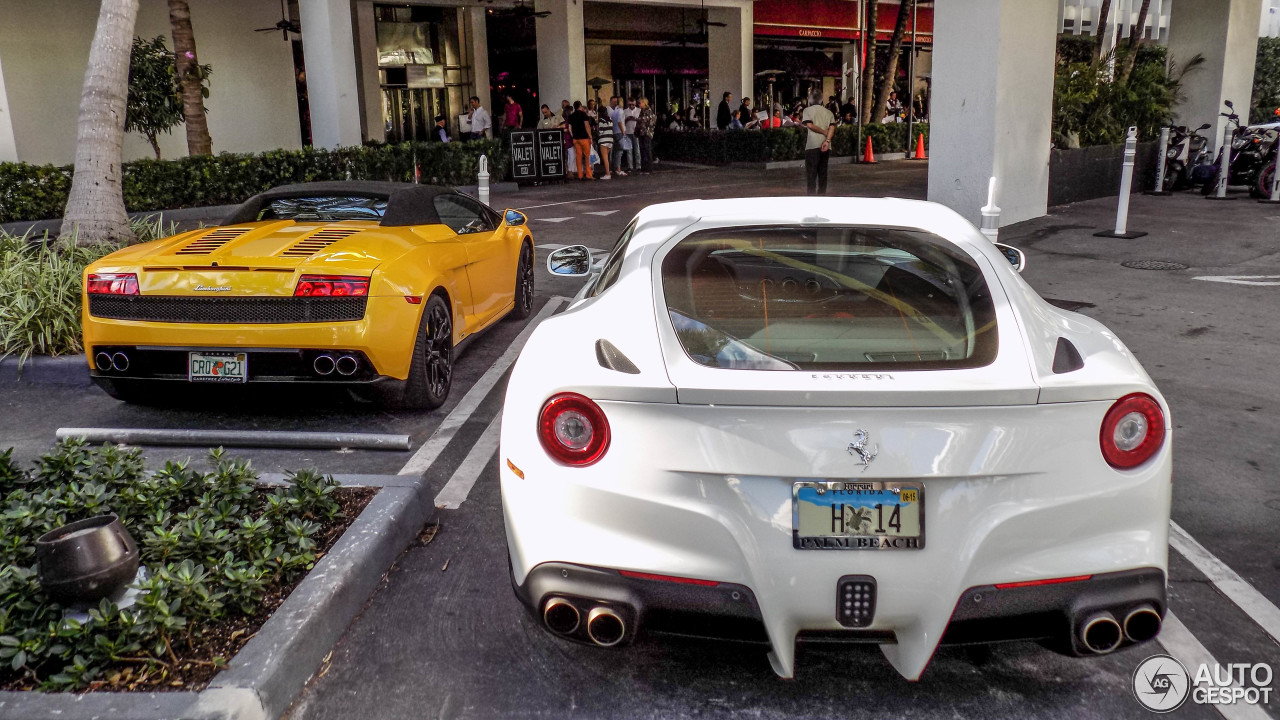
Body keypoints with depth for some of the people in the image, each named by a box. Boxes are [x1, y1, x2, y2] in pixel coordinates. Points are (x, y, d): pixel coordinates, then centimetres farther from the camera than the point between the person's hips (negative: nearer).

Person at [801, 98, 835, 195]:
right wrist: (827, 141, -10)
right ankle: (822, 193, 12)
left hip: (813, 145, -4)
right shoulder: (829, 112, 13)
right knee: (823, 172, 10)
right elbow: (832, 126, -1)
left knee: (811, 172, -2)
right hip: (826, 146, 4)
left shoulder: (808, 110, 2)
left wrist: (824, 132, -3)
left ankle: (812, 193, -7)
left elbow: (810, 125, -12)